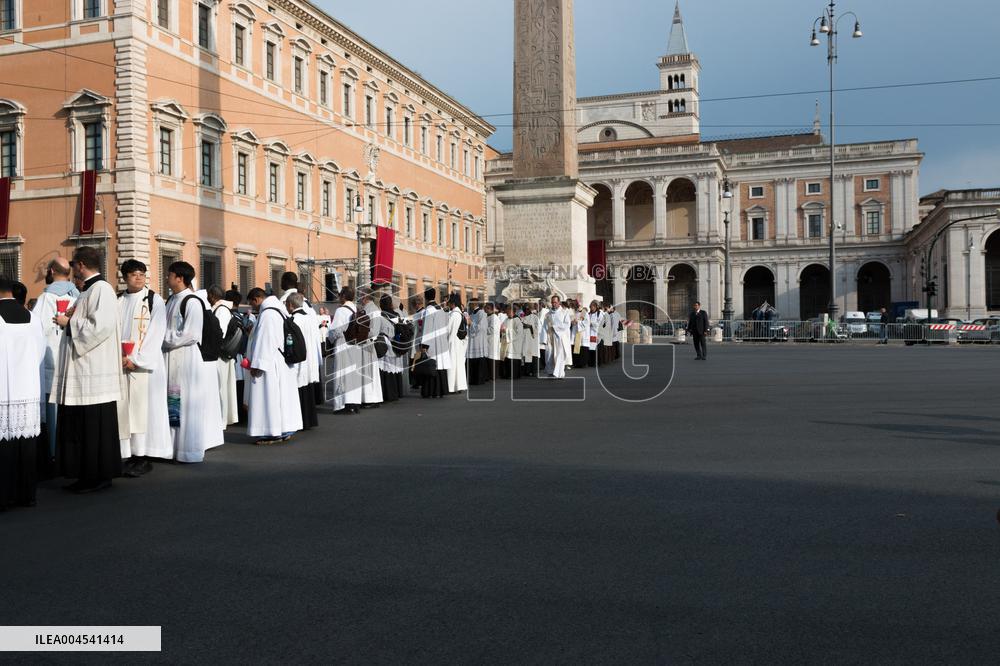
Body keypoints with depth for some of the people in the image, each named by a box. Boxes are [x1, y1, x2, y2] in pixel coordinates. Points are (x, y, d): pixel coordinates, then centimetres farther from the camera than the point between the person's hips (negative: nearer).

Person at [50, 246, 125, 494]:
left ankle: (100, 476, 6)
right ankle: (87, 475, 19)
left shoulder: (102, 289, -12)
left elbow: (101, 326, -22)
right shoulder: (88, 290, 18)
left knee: (94, 426, -3)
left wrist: (69, 322, -11)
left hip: (95, 373, -10)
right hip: (81, 371, 10)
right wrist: (71, 318, 11)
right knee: (79, 426, 12)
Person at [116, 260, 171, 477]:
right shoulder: (118, 302, 14)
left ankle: (143, 457, 0)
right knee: (122, 409, 3)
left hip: (144, 364, -4)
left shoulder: (154, 300, 1)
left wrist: (136, 359, -11)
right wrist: (119, 356, -7)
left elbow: (155, 334, -6)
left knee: (143, 408, -4)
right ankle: (126, 455, 8)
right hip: (121, 363, 4)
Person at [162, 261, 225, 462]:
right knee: (174, 406, 12)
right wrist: (165, 339, 1)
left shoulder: (192, 302, -12)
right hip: (173, 360, 8)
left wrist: (166, 338, -10)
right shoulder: (171, 301, 12)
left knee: (189, 405, -1)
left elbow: (191, 334, -18)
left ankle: (191, 450, 8)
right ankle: (176, 446, 22)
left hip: (189, 359, -8)